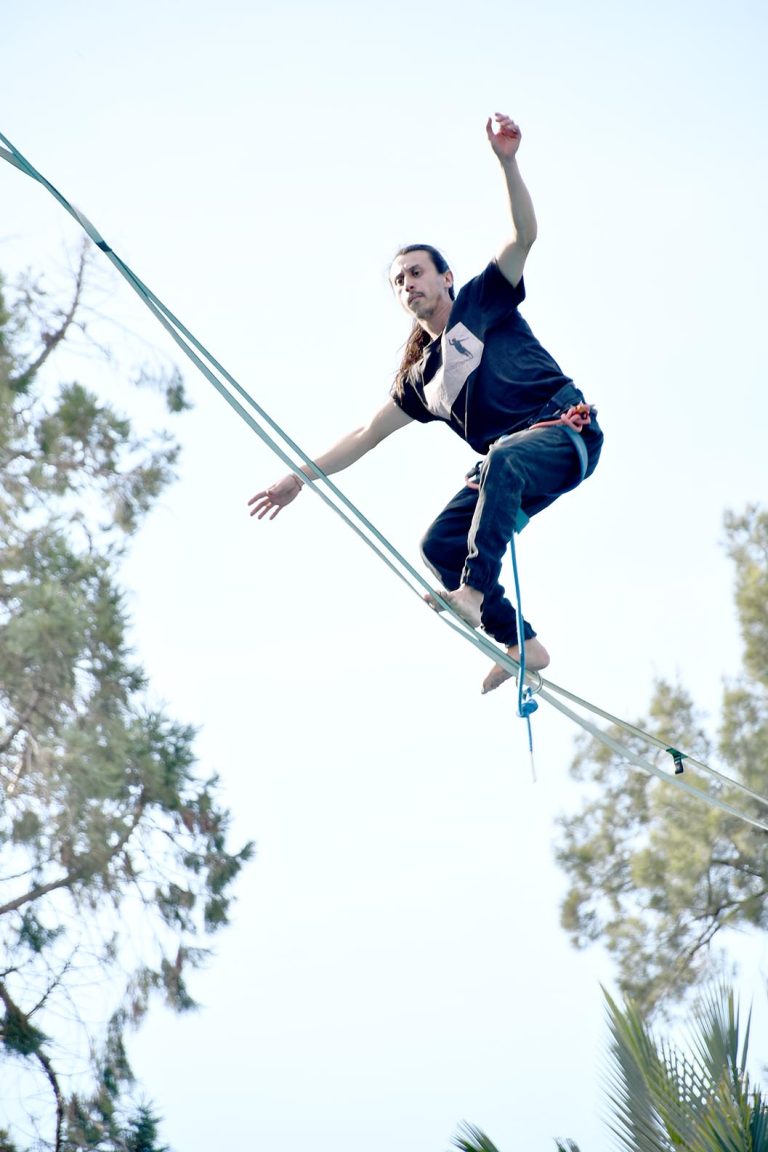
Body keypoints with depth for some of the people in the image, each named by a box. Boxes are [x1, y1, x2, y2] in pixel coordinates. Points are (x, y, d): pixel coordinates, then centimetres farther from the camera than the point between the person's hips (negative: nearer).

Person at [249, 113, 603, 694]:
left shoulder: (483, 302, 8)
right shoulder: (421, 376, 20)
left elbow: (524, 236, -5)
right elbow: (366, 434, 25)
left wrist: (507, 161, -18)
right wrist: (301, 478, 23)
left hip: (566, 430, -6)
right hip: (505, 464, 7)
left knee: (503, 457, -38)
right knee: (439, 545, -9)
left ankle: (476, 587, -40)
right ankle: (521, 643, -7)